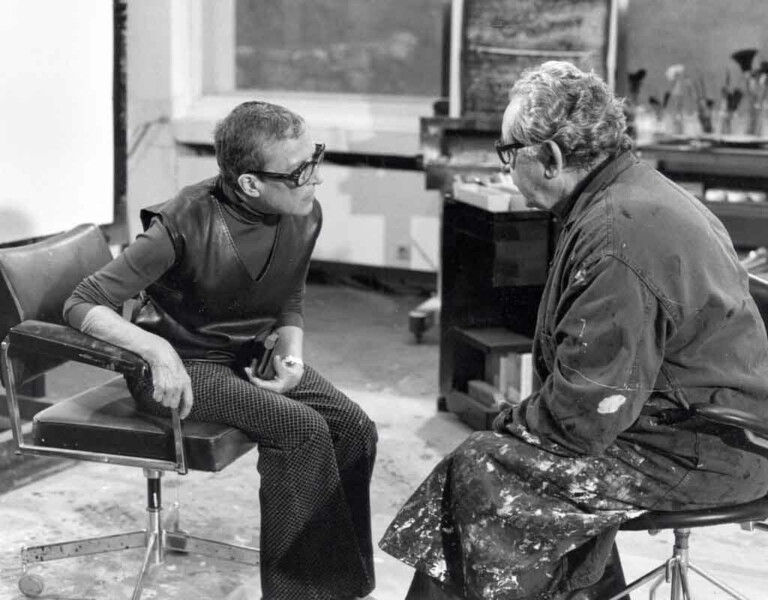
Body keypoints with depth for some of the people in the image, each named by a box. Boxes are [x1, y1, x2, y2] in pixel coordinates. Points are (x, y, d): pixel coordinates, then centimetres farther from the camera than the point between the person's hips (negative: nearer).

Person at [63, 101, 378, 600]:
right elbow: (82, 305, -23)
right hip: (183, 366, -6)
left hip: (247, 356, 7)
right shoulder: (187, 224, -26)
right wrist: (158, 349, -38)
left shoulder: (305, 215, -7)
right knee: (302, 429, -25)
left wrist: (291, 353, -9)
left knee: (355, 429, -12)